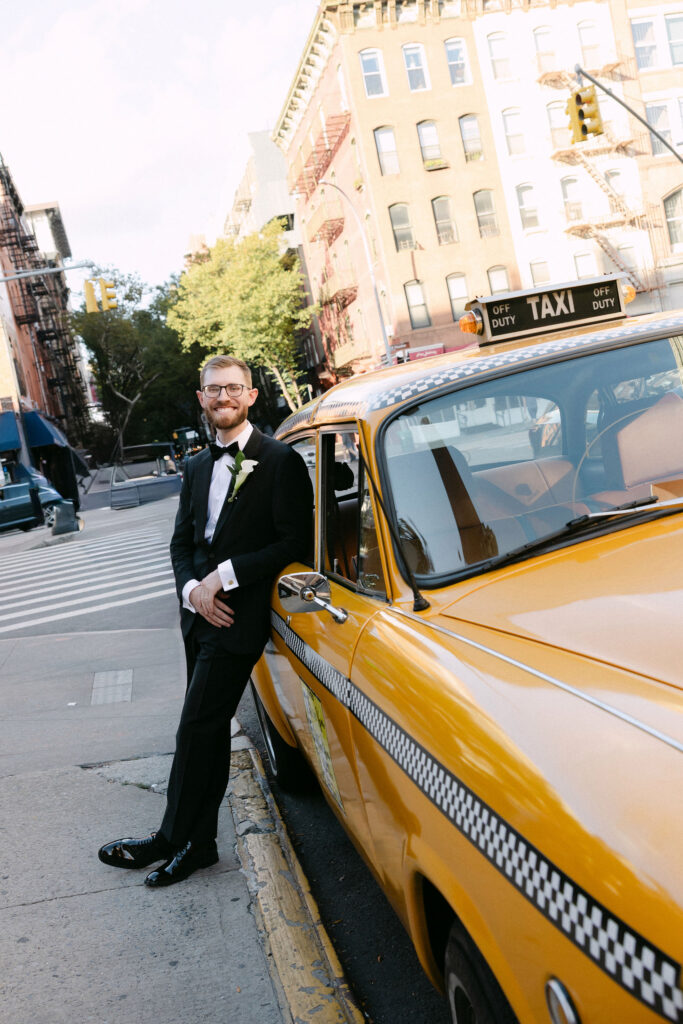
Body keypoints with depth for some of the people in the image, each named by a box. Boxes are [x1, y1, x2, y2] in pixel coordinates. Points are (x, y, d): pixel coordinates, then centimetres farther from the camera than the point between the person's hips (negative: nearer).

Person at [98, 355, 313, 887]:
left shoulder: (281, 460, -7)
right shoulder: (197, 467, 15)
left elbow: (296, 543, -13)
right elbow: (182, 541, 16)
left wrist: (225, 574, -16)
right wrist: (194, 588, -5)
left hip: (241, 616, -7)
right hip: (202, 614, 7)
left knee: (198, 728, -5)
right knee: (208, 729, 12)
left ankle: (173, 839, 9)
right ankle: (198, 843, 21)